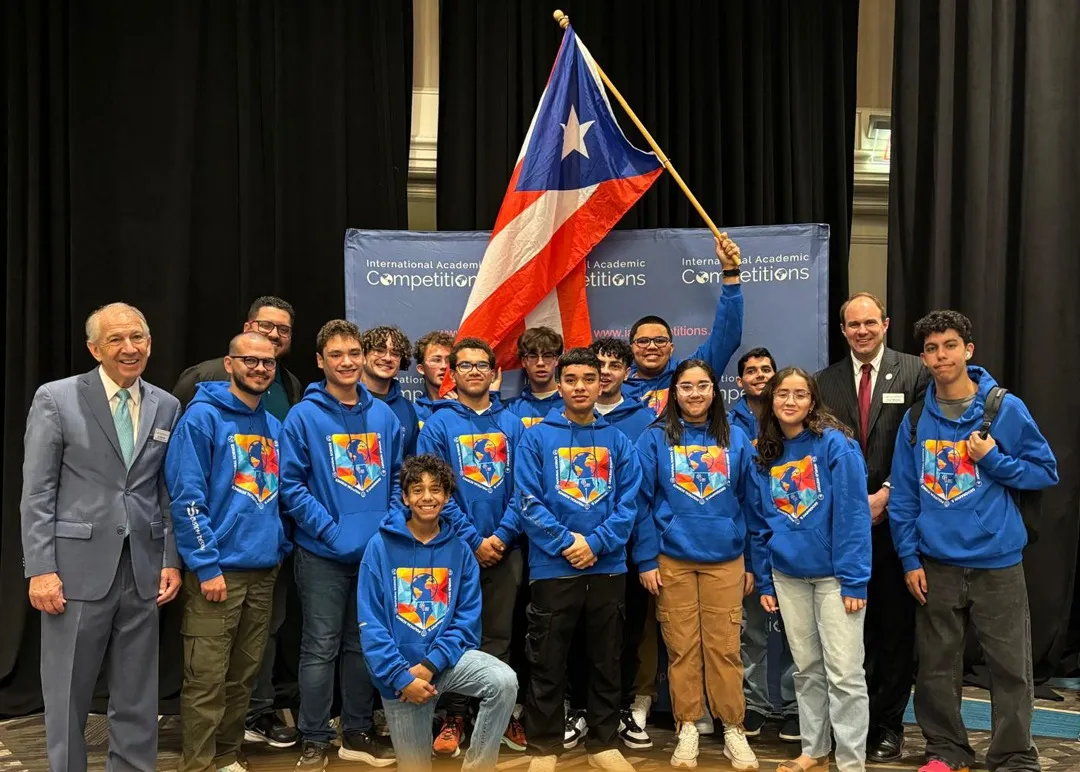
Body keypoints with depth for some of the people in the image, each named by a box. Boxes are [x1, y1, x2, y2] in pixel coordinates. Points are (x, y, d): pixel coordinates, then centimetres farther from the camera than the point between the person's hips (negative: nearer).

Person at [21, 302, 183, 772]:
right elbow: (37, 493, -5)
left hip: (142, 571, 3)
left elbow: (169, 492, 10)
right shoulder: (56, 399, -3)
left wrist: (172, 560, 4)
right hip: (78, 568, -3)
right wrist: (40, 568, -11)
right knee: (67, 693, 7)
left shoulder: (166, 407, 8)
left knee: (138, 694, 11)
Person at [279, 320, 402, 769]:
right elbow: (291, 484, -9)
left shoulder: (383, 415, 7)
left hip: (377, 551, 4)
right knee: (321, 649, 3)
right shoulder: (304, 417, -6)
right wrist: (331, 531, -16)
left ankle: (357, 732, 26)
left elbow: (398, 476, 11)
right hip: (323, 553, -4)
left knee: (364, 645, 14)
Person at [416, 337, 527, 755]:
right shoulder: (438, 424, -2)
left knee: (499, 636, 10)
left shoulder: (512, 423, 6)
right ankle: (455, 717, 15)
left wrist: (502, 535, -11)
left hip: (505, 549, 2)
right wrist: (472, 540, -13)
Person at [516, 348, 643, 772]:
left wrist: (596, 543, -14)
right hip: (552, 568, -2)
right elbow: (529, 502, -7)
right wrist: (565, 542, -16)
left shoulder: (617, 441, 7)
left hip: (608, 568, 3)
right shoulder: (537, 437, -1)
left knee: (606, 661, 11)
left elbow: (628, 503, 0)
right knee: (547, 664, 4)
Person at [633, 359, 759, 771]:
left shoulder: (736, 439, 5)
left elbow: (749, 502, 8)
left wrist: (754, 563, 7)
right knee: (682, 648, 5)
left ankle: (733, 729, 14)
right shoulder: (655, 439, 0)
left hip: (725, 559, 1)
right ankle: (687, 729, 15)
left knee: (725, 647, 3)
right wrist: (646, 559, -6)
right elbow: (642, 502, -1)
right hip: (672, 559, -1)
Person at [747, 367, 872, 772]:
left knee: (844, 672, -3)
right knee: (807, 668, 15)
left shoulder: (835, 444, -10)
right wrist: (764, 581, 8)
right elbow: (758, 523, 11)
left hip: (833, 574, -5)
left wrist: (854, 580, -17)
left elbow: (853, 515, -13)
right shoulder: (763, 454, 6)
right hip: (788, 577, 5)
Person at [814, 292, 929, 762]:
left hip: (894, 517, -2)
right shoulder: (826, 381, 9)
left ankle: (888, 724, 16)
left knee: (895, 625, 6)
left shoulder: (914, 373, 1)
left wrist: (887, 494, -12)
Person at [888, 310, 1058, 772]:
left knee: (1010, 666, 1)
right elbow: (903, 496, 6)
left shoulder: (1006, 409, -4)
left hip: (997, 562, -2)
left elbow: (1047, 471, 1)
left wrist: (994, 459, -13)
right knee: (936, 665, 10)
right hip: (936, 564, 2)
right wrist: (909, 559, 1)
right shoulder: (915, 420, 3)